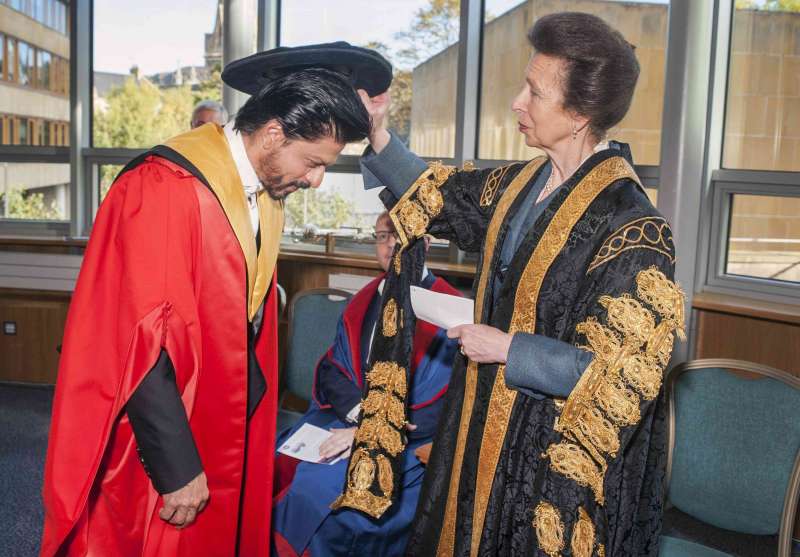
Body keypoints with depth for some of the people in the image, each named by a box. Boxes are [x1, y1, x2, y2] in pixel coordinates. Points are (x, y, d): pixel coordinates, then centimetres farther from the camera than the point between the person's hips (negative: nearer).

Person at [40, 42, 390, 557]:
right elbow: (141, 340, -24)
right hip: (157, 453, -8)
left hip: (224, 437, 8)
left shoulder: (266, 192, 5)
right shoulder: (165, 189, -22)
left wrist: (253, 408, 15)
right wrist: (177, 467, -21)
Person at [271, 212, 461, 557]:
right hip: (347, 419, 5)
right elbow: (330, 369, 8)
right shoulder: (363, 302, 11)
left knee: (319, 489, -25)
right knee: (277, 468, -15)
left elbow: (451, 404, -14)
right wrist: (362, 411, -12)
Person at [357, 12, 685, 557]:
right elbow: (441, 197, 15)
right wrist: (378, 134, 2)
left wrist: (506, 347, -20)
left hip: (559, 454, -7)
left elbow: (625, 372, -23)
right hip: (488, 426, 7)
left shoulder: (631, 226, -23)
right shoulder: (521, 184, -1)